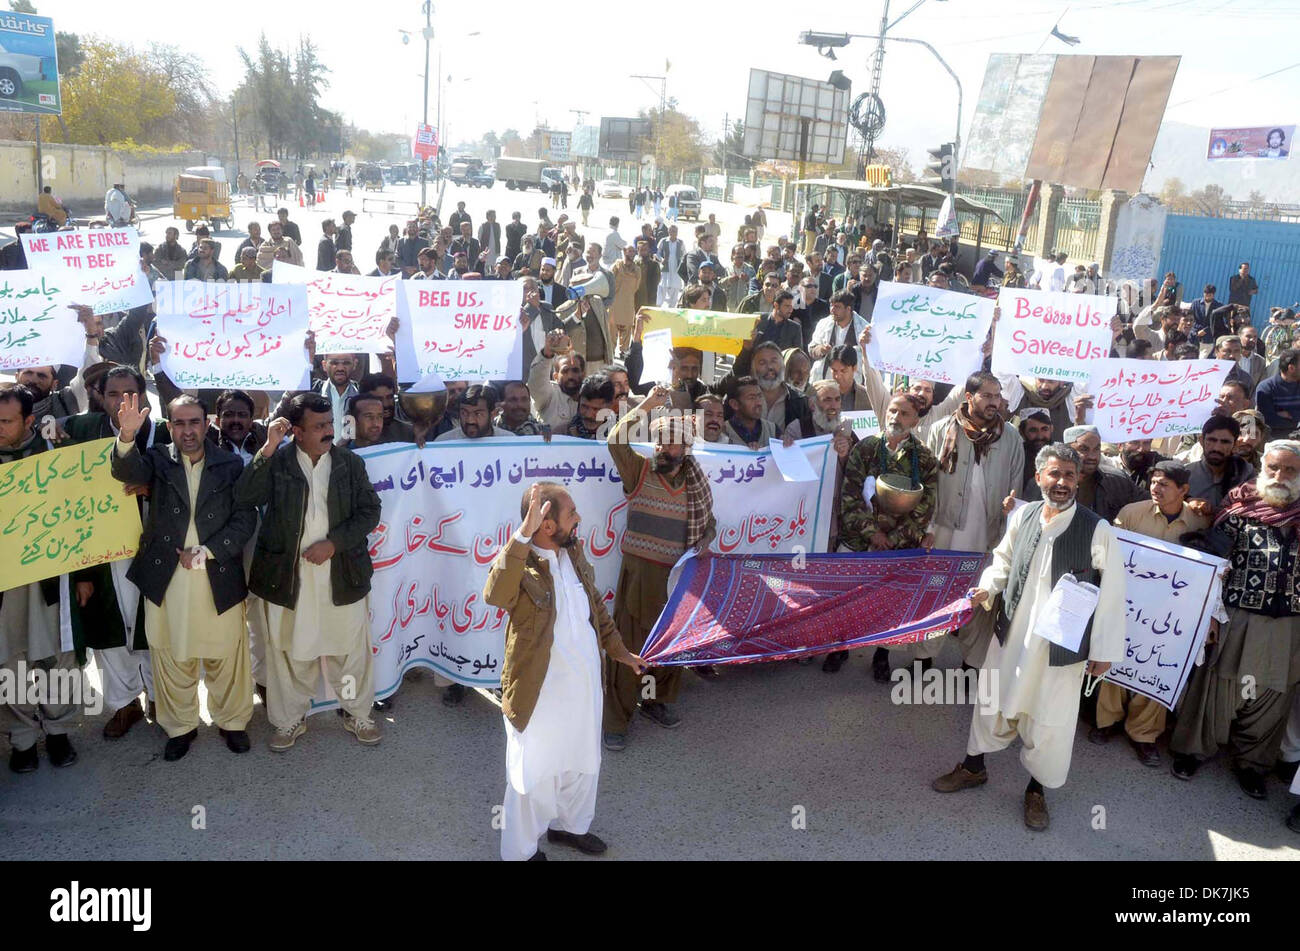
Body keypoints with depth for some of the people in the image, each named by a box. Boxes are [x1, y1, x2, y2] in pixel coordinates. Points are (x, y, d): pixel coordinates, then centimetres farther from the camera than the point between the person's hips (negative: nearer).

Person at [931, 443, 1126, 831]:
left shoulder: (1098, 531, -15)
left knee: (1049, 719, 10)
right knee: (993, 700, 18)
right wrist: (987, 587, -7)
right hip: (1013, 633, 4)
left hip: (1062, 643, -3)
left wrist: (1104, 651, -7)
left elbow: (1111, 594, -10)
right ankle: (973, 767, 41)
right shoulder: (1022, 517, -4)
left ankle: (1037, 788, 35)